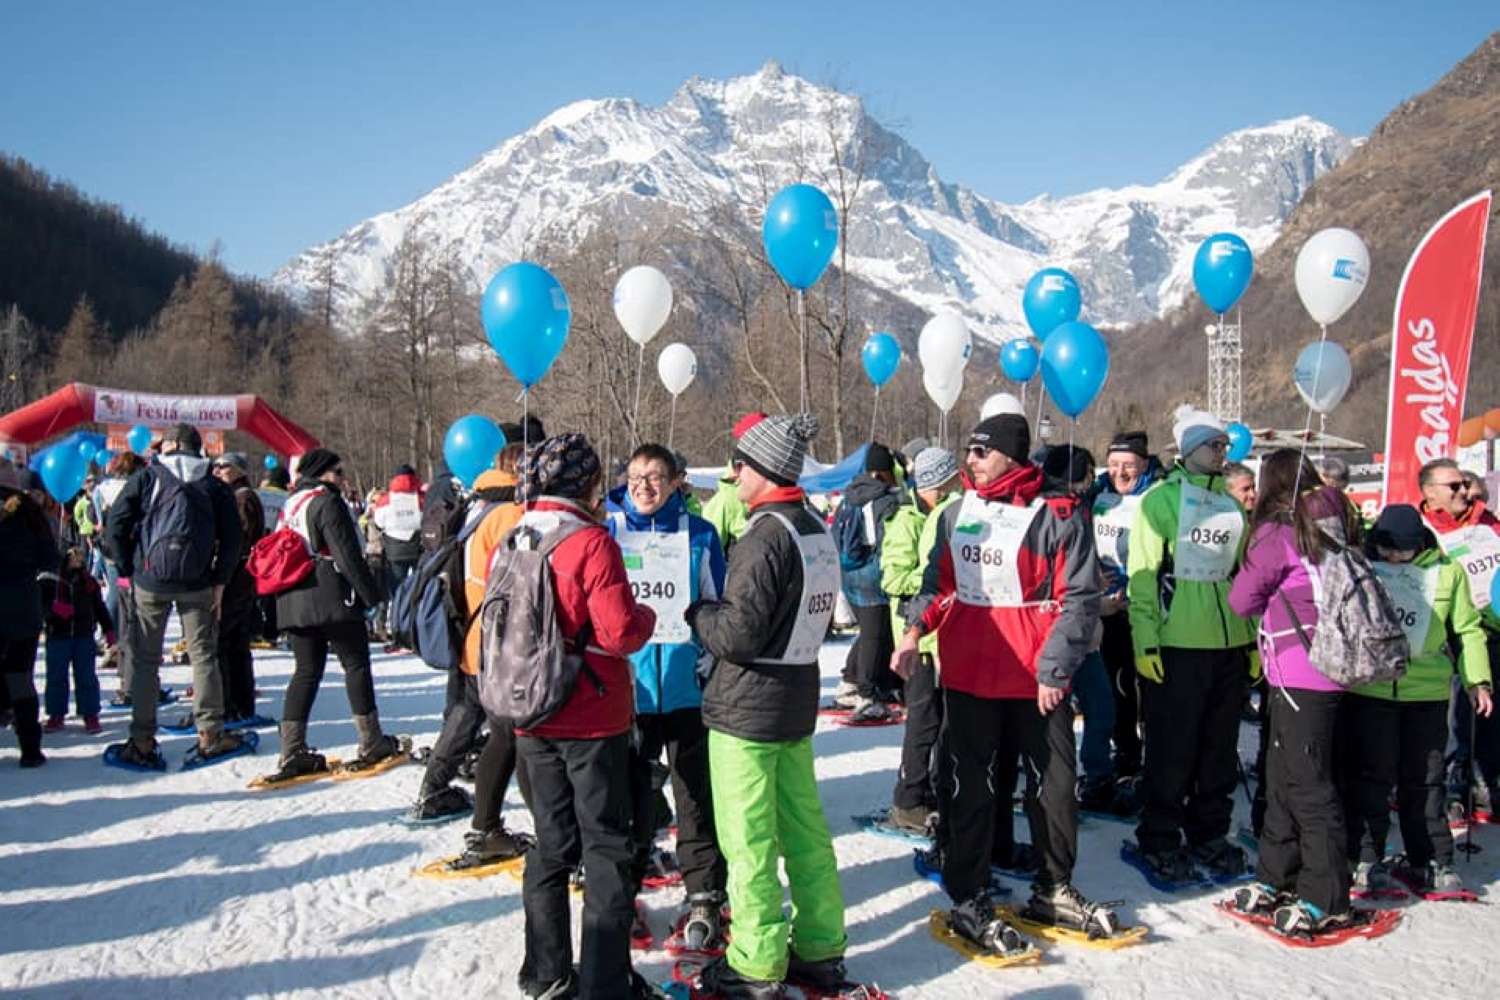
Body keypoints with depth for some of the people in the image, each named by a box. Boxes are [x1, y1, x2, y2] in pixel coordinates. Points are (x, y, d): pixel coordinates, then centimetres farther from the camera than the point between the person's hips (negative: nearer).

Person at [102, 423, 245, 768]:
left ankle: (142, 740, 8)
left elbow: (114, 525, -4)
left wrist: (128, 569, 4)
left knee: (145, 659, 7)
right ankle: (210, 733, 6)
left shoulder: (147, 478, 1)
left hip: (149, 581, -1)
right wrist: (220, 581, 5)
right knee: (203, 655, 8)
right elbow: (231, 538, 1)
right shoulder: (214, 486, 5)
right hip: (197, 584, 1)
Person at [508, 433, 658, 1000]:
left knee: (552, 843, 18)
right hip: (592, 720, -6)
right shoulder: (591, 543, -17)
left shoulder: (511, 542, 2)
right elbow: (620, 632, -21)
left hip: (532, 720, 6)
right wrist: (647, 617, -2)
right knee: (606, 846, 6)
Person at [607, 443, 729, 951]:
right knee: (629, 796, 12)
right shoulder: (607, 533, 2)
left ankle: (704, 899, 20)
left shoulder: (700, 535, 1)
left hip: (687, 690, 0)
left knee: (696, 797, 8)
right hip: (626, 689, 1)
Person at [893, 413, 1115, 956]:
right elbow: (939, 582, 15)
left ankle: (1053, 890, 31)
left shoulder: (1058, 515, -10)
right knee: (970, 787, 7)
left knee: (1054, 784, 11)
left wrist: (1053, 668, -15)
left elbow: (1078, 599, -10)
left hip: (1038, 681, -2)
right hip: (967, 675, 3)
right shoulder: (956, 514, 5)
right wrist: (914, 630, 0)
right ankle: (968, 899, 19)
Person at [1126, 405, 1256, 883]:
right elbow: (1141, 576, -9)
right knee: (1171, 749, 1)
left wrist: (1253, 639, 13)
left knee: (1220, 749, 13)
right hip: (1175, 646, -6)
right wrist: (1145, 641, -14)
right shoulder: (1160, 500, -4)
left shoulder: (1232, 506, 14)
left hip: (1228, 646, 6)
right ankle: (1159, 839, 13)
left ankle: (1209, 835, 26)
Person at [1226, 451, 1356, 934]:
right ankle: (1279, 879, 25)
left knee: (1307, 783, -2)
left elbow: (1241, 599, -5)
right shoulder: (1334, 524, 10)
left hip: (1298, 673, -8)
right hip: (1324, 669, 8)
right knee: (1283, 776, 15)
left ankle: (1326, 899, 5)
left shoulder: (1278, 532, -12)